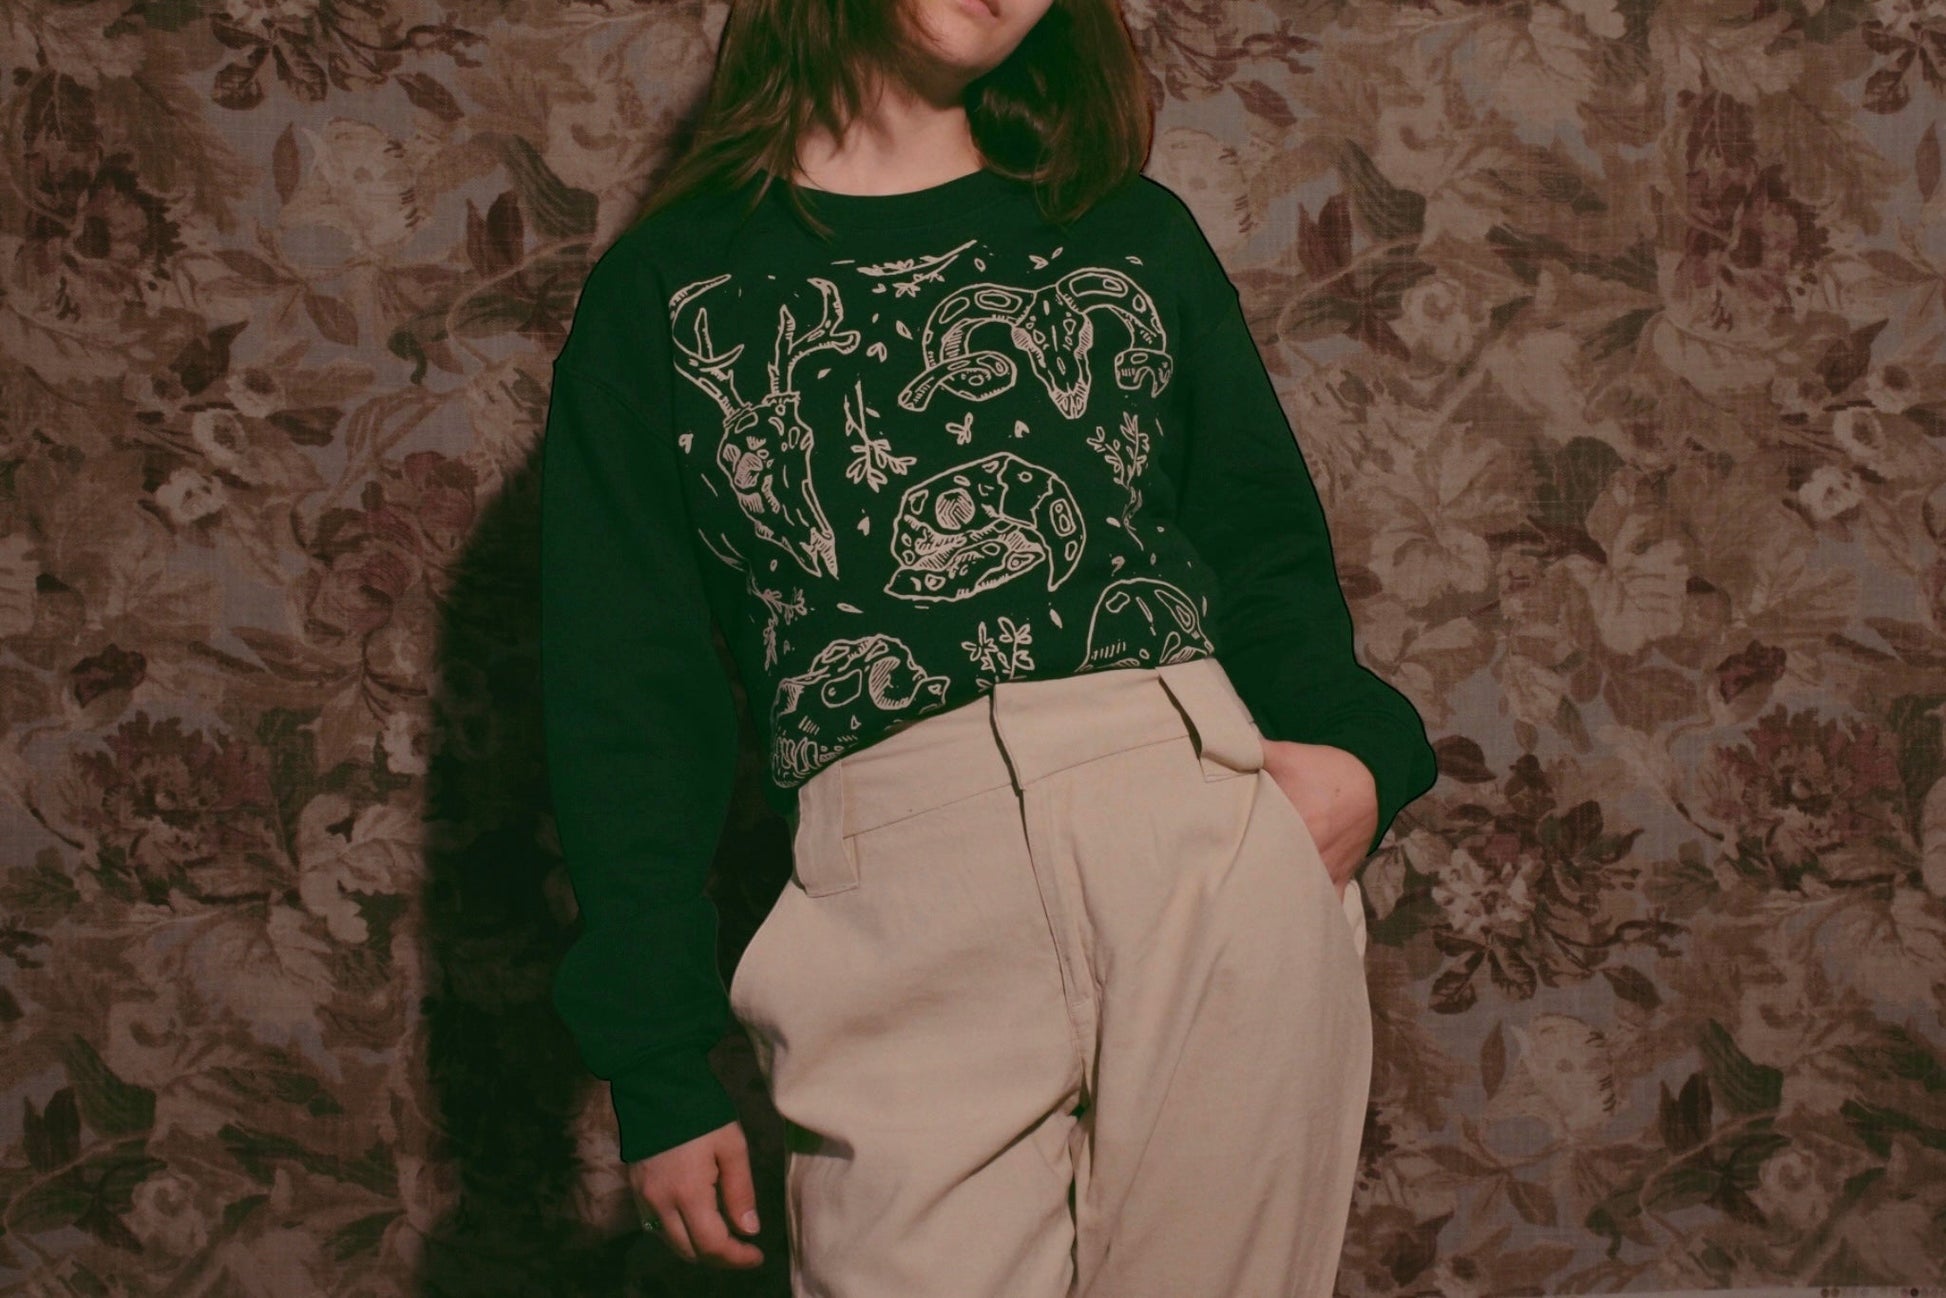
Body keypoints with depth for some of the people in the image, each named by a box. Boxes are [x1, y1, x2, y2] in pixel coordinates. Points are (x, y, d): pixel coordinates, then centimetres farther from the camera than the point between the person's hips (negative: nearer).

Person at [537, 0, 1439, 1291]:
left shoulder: (1129, 232, 20)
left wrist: (1357, 751, -4)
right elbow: (627, 700, 11)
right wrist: (661, 1076, 5)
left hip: (1219, 839, 2)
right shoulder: (662, 291, 15)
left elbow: (1266, 546, 18)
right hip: (899, 886, -1)